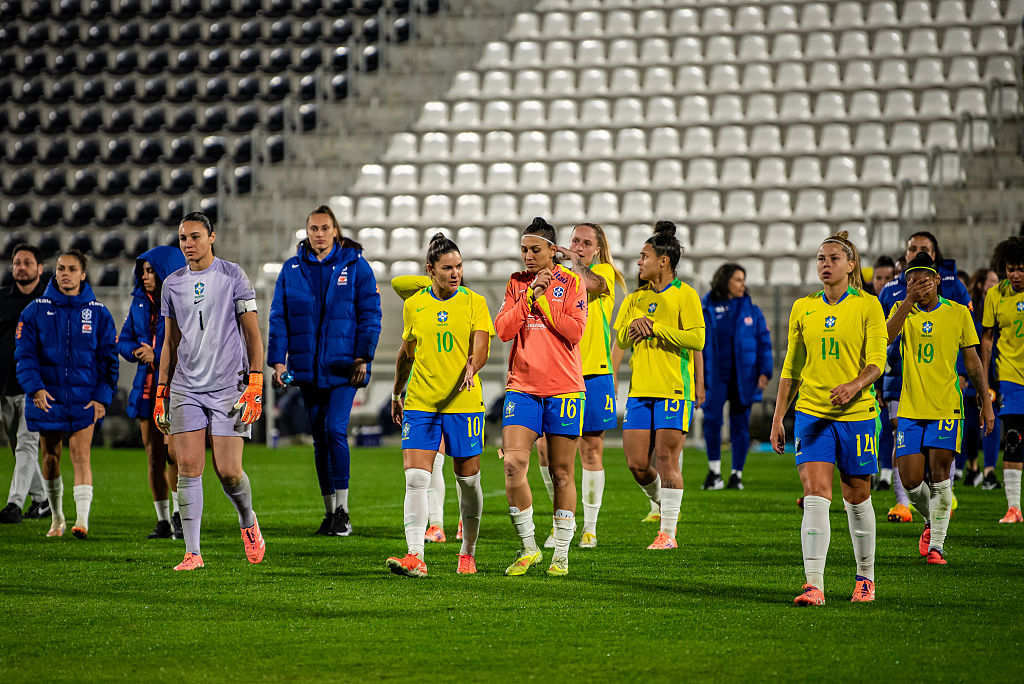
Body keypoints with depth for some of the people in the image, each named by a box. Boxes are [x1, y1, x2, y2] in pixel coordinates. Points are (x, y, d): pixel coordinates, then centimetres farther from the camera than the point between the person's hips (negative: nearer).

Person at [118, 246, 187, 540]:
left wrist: (157, 354, -19)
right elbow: (124, 341, 16)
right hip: (147, 387, 6)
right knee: (154, 455, 5)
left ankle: (179, 511, 0)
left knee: (173, 450, -16)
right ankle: (163, 521, 13)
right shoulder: (140, 303, 13)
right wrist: (137, 351, -6)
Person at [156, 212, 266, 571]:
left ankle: (248, 521, 24)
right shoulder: (172, 284, 11)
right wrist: (161, 392, 13)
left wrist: (255, 383, -9)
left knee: (228, 472, -7)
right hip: (185, 389, 3)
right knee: (188, 468, -6)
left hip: (228, 387, -3)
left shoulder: (233, 276, 0)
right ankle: (192, 552, -4)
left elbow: (252, 333, -1)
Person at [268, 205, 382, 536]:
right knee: (320, 438, 8)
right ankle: (330, 511, 15)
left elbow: (370, 313, -1)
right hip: (307, 367, 3)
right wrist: (278, 359, -3)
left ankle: (343, 511, -11)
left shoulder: (354, 265, 0)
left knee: (335, 430, -16)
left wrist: (363, 357, -8)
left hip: (343, 366, -3)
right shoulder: (292, 268, 7)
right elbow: (279, 316, 7)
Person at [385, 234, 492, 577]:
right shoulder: (414, 305, 7)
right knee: (416, 478, -11)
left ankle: (468, 552, 24)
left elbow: (481, 345, -12)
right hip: (420, 403, 1)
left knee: (468, 480, 7)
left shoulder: (474, 302, 0)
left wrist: (472, 367, -33)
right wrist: (397, 394, 24)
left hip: (464, 403, -1)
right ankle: (415, 557, -17)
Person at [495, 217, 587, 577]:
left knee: (561, 473, 2)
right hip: (522, 386, 2)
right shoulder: (516, 283, 11)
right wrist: (530, 295, -8)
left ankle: (561, 554, 11)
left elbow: (574, 330, -9)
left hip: (563, 387, -2)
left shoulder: (571, 282, 2)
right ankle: (528, 547, 1)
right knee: (513, 463, -12)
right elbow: (503, 329, -1)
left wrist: (543, 301, -9)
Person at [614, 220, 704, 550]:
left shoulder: (684, 295, -4)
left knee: (666, 460, -7)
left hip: (673, 389, -6)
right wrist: (635, 324, -7)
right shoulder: (637, 297, 15)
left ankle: (668, 532, 1)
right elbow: (621, 338, 14)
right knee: (637, 464, 2)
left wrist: (655, 327, -14)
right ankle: (664, 507, 27)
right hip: (640, 388, 6)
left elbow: (697, 338, -14)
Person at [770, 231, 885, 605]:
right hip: (811, 414, 2)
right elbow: (791, 367, 14)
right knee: (815, 494, -11)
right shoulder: (803, 308, 9)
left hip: (856, 414, -2)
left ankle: (865, 576, 27)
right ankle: (814, 585, -17)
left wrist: (854, 386, -28)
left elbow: (877, 362, -7)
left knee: (856, 497, 8)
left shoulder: (867, 306, -1)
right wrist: (778, 418, 9)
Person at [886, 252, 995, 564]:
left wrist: (986, 403, 4)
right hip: (910, 408, 2)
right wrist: (909, 302, -26)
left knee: (939, 474, -11)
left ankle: (937, 544, -4)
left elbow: (972, 361, 8)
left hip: (946, 409, -2)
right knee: (910, 480, -2)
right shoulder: (902, 311, 5)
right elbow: (886, 337, -17)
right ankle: (931, 522, 28)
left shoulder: (958, 313, 3)